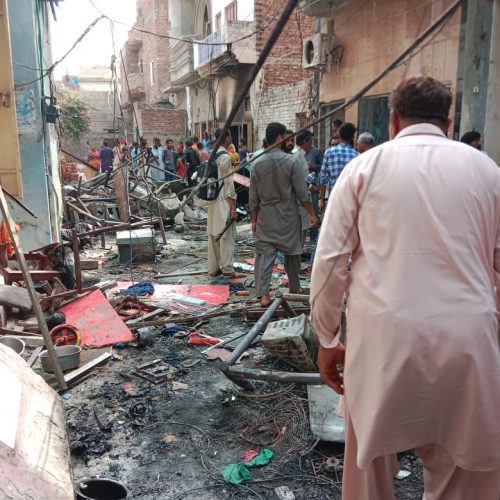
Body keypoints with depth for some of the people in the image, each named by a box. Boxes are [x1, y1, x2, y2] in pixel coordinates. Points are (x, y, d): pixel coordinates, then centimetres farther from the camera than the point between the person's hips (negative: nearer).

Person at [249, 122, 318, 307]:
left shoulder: (257, 163, -2)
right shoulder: (291, 161, -11)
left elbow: (253, 196, 2)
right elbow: (302, 192, -10)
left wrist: (254, 219, 11)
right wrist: (311, 214, 0)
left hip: (265, 216, 2)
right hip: (288, 215, -2)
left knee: (264, 254, 2)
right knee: (291, 252, 14)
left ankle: (263, 294, -4)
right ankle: (294, 288, 30)